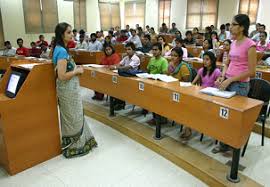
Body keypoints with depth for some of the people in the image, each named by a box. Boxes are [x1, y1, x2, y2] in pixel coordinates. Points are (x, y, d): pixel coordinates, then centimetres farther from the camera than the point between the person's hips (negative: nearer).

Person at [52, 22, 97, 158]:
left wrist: (75, 68, 6)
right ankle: (73, 148, 22)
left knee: (74, 117, 20)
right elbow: (61, 76, -27)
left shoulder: (60, 49, 7)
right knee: (73, 118, 5)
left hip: (70, 88, 10)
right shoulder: (62, 51, -22)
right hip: (68, 89, -10)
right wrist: (77, 71, -14)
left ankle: (76, 143, 36)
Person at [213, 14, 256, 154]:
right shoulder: (233, 43, 9)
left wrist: (230, 80, -18)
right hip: (227, 82, 7)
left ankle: (225, 144, 17)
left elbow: (251, 72, -15)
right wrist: (222, 76, 0)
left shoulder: (250, 45, -13)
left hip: (240, 85, -7)